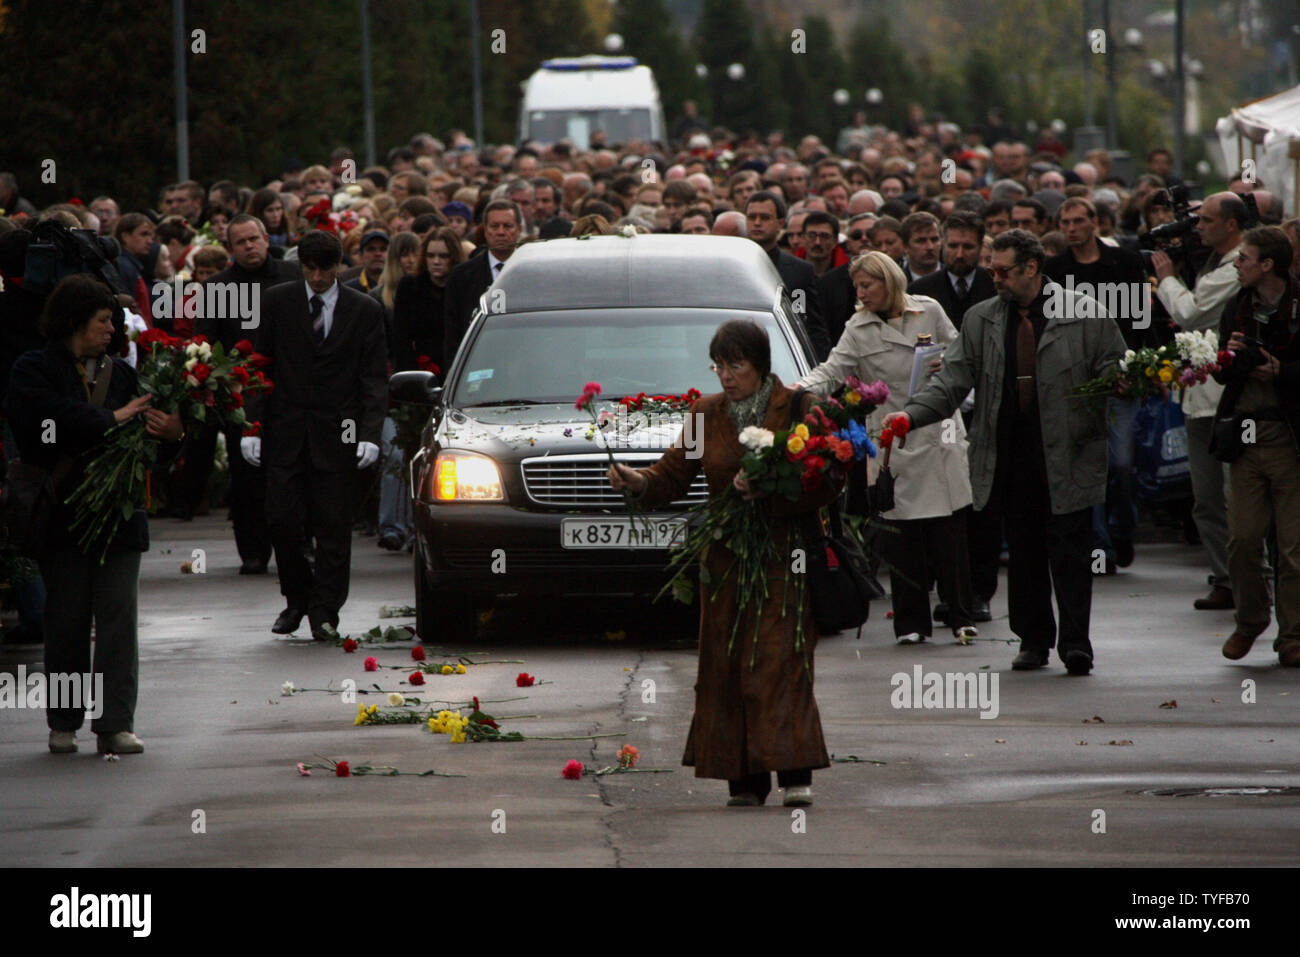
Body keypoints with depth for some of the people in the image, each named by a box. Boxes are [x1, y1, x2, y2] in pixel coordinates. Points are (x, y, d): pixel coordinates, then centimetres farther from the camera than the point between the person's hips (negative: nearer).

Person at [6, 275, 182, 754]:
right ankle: (63, 723, 15)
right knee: (66, 620, 4)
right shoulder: (34, 371, 0)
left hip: (118, 515, 3)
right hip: (61, 513, -3)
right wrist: (113, 419, -17)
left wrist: (170, 435, -12)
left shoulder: (119, 373, 12)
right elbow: (52, 419, -20)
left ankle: (116, 724, -3)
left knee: (118, 616, -4)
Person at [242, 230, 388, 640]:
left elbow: (374, 377, 3)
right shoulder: (276, 303, 5)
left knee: (333, 528, -1)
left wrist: (370, 433, -8)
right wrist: (252, 425, -2)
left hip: (336, 434, -1)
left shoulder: (364, 311, 3)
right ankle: (297, 598, 18)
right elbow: (258, 367, 6)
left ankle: (325, 612, 6)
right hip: (286, 432, 1)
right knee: (282, 521, -3)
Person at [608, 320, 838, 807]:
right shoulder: (707, 414, 12)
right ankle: (745, 781, 3)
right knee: (726, 666, 0)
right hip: (725, 560, 4)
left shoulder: (799, 409, -1)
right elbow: (675, 474, 8)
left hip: (783, 555, -4)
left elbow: (824, 482, -7)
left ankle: (796, 774, -16)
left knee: (779, 660, -13)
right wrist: (638, 481, -12)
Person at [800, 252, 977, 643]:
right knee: (902, 535, -1)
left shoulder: (930, 311, 5)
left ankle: (960, 617, 9)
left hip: (939, 432, 0)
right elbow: (833, 369, -10)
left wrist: (948, 366, -8)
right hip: (893, 442, 0)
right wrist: (802, 388, -28)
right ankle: (911, 623, 8)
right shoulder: (859, 330, 2)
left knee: (950, 530, 1)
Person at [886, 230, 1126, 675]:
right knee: (1023, 554, 8)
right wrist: (910, 414, -9)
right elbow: (951, 382, 5)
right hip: (1012, 460, 3)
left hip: (1068, 458, -3)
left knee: (1069, 552, -5)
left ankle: (1075, 642, 1)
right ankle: (1033, 641, 18)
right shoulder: (980, 321, 9)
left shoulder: (1086, 316, -1)